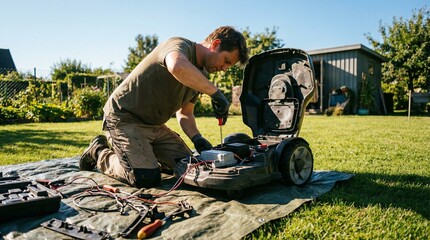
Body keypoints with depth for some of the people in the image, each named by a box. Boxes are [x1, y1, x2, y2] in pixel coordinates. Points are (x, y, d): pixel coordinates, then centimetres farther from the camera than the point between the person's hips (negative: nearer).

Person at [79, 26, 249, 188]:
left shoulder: (201, 75, 8)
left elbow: (185, 113, 12)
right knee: (147, 178, -19)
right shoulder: (180, 45, -18)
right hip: (124, 117, -8)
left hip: (154, 125, 9)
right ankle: (100, 153, 6)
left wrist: (196, 138, -6)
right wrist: (215, 93, -35)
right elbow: (178, 67, -44)